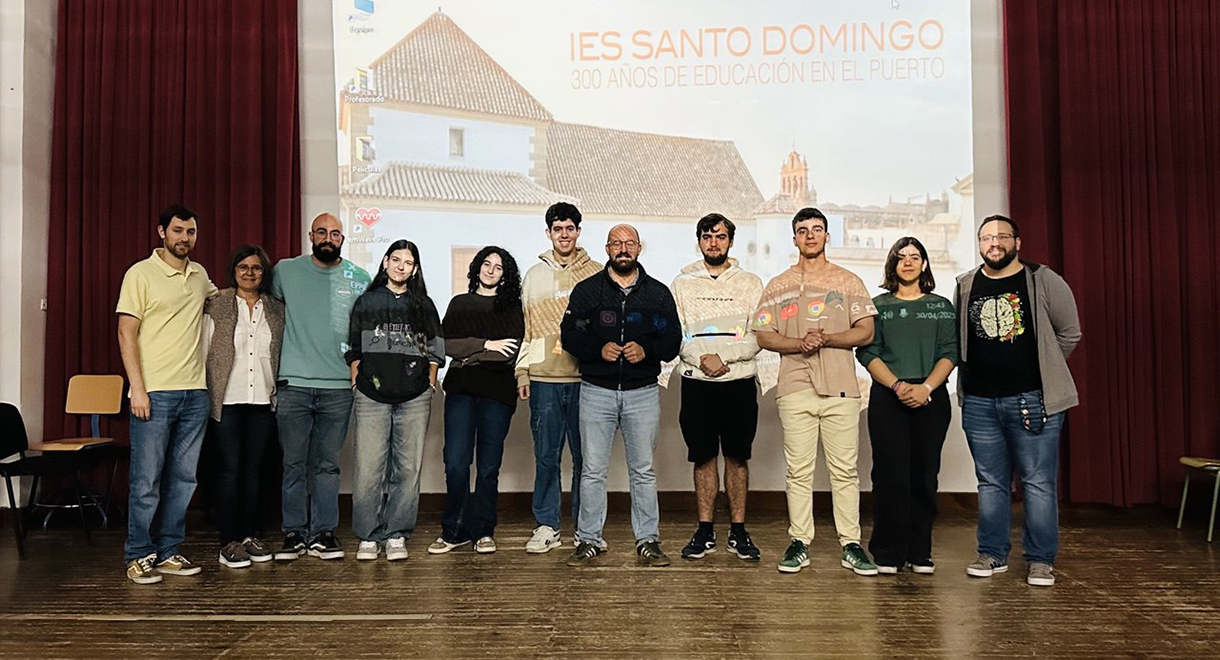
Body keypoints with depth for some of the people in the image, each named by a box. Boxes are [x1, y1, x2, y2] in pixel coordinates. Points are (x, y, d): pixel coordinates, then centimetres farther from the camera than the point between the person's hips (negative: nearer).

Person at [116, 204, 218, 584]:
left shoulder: (199, 275, 13)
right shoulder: (141, 274, -3)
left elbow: (217, 295, 38)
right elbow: (126, 333, -7)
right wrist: (138, 389, -13)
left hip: (195, 393, 6)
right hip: (155, 393, -5)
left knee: (183, 478, 8)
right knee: (147, 479, -2)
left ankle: (168, 552, 18)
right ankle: (139, 556, 10)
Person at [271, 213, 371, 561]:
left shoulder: (359, 278, 5)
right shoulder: (286, 271, 5)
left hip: (339, 386, 0)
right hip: (294, 383, 0)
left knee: (328, 464, 6)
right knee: (294, 463, 4)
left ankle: (323, 533, 13)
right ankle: (294, 533, 13)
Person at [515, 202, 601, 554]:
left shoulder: (596, 273, 8)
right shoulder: (534, 275, 13)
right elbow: (525, 327, 12)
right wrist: (522, 372, 6)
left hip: (585, 377, -1)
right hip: (543, 379, 1)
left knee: (585, 457, 4)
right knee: (546, 456, 4)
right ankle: (546, 526, 14)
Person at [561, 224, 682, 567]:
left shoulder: (658, 293, 8)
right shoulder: (587, 290, 6)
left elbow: (673, 340, 6)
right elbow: (569, 334, 2)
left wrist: (646, 351, -14)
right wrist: (598, 349, -15)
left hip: (643, 392, 1)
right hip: (597, 391, 0)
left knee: (643, 471, 7)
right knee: (592, 470, 3)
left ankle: (648, 540, 17)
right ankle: (589, 539, 14)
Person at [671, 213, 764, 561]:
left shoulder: (750, 283, 6)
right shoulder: (683, 283, 8)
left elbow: (758, 337, -3)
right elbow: (675, 335, 0)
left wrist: (723, 356, -15)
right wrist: (702, 359, -15)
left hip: (739, 381, 0)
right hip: (697, 382, 0)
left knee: (737, 457, 6)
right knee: (703, 457, 6)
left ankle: (738, 531, 15)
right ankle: (705, 531, 15)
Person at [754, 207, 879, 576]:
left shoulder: (848, 282, 12)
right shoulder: (778, 286, 14)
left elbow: (866, 332, 4)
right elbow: (764, 336, 7)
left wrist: (826, 338, -11)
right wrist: (799, 343, -10)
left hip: (840, 387, 0)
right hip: (795, 389, 1)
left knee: (845, 470, 1)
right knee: (798, 470, 2)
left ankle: (850, 545, 8)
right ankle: (799, 544, 9)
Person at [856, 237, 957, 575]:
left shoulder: (941, 306, 13)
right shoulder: (877, 306, 10)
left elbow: (949, 354, 4)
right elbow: (868, 353, 1)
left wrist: (926, 387, -12)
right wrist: (898, 386, -13)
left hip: (931, 398, 1)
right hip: (887, 398, -1)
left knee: (924, 475, 1)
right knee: (890, 474, -5)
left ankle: (920, 553, 10)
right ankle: (888, 554, 2)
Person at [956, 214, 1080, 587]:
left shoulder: (1044, 282, -1)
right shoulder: (965, 287, 8)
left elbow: (1069, 332, 7)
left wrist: (1044, 371, 9)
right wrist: (976, 374, 12)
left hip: (1033, 399, -3)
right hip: (979, 402, 3)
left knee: (1039, 483, 1)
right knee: (991, 483, 11)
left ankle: (1040, 560, 12)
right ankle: (992, 555, 21)